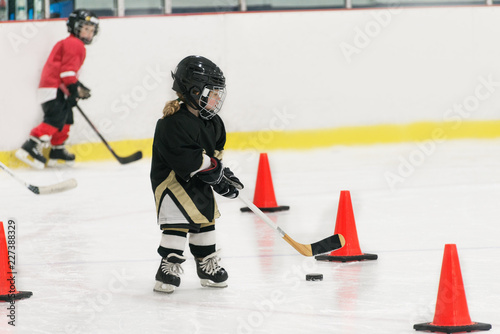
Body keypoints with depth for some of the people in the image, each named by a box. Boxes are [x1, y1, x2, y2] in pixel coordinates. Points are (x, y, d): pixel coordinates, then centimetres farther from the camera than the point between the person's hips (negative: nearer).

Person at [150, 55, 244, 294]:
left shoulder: (211, 122, 4)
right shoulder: (175, 122, -26)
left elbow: (214, 152, 16)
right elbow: (188, 159, -31)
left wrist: (222, 176, 3)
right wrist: (217, 174, -27)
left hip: (199, 184, 9)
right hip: (172, 179, -9)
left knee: (204, 219, 13)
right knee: (177, 220, -16)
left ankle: (207, 265, 24)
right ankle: (169, 265, -9)